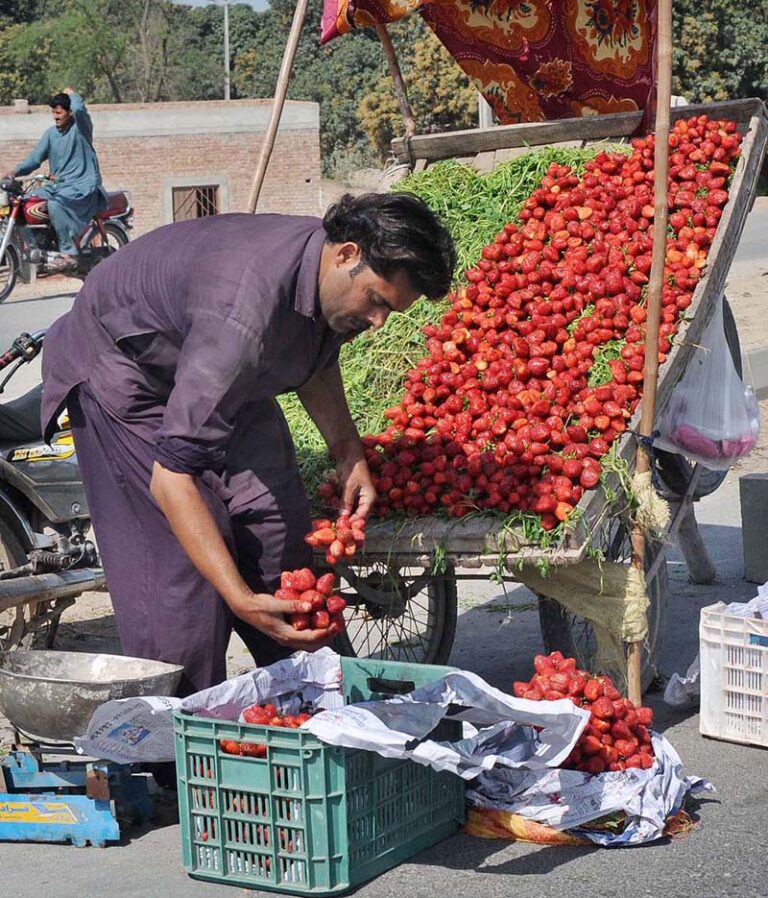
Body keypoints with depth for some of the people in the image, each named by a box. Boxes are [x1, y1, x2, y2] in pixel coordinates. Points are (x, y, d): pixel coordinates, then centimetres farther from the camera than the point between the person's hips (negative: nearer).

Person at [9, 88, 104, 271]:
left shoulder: (80, 126, -6)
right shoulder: (51, 133, 13)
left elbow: (79, 109, -28)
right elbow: (35, 157, 8)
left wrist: (71, 94, -7)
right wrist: (16, 171, -8)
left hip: (82, 186, -7)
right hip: (58, 184, 8)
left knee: (55, 204, -34)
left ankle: (69, 254, -30)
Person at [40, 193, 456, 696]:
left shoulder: (329, 274, -17)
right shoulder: (244, 314, -44)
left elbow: (316, 360, 11)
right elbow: (172, 474, -45)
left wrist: (350, 454, -3)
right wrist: (241, 599, -49)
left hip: (232, 376, 8)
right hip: (124, 368, -8)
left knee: (281, 533, -1)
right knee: (182, 562, -18)